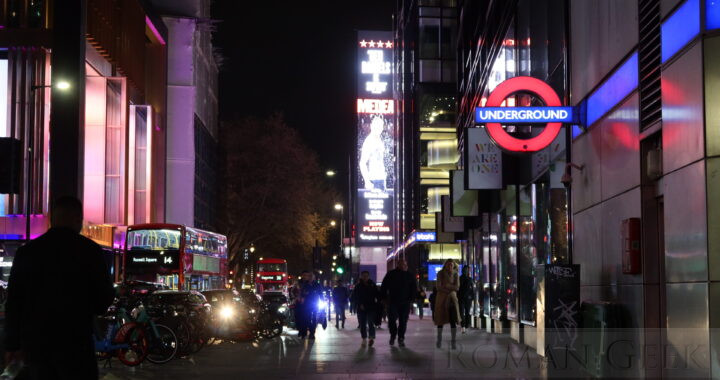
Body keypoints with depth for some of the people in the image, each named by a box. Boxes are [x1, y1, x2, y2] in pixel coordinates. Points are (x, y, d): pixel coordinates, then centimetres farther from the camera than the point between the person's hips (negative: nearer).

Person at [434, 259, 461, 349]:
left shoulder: (455, 274, 1)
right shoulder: (440, 273, -6)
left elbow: (457, 287, -6)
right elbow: (439, 287, -13)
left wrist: (446, 286, -16)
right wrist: (451, 288, -14)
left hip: (452, 298, 1)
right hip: (441, 298, -1)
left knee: (453, 320, -10)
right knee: (440, 319, 7)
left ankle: (453, 341, -7)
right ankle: (439, 339, 23)